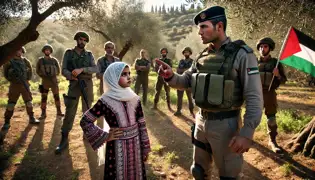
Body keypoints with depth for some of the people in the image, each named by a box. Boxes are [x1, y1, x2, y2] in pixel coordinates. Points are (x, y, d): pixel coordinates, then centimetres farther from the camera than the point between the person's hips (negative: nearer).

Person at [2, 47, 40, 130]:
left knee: (28, 102, 7)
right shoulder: (9, 61, -4)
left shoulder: (25, 60, 4)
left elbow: (30, 69, 16)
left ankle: (31, 118, 20)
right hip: (14, 85, -3)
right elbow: (5, 72, 3)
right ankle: (7, 122, 7)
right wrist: (11, 80, -6)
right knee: (11, 103, -1)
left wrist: (28, 79, 8)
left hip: (24, 84, 3)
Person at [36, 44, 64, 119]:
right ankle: (43, 113, 8)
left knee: (56, 96, 3)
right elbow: (37, 70, 9)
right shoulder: (40, 60, 5)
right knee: (44, 98, 1)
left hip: (54, 81, 1)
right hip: (45, 82, 0)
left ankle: (59, 112, 12)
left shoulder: (54, 60, 6)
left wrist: (53, 75, -3)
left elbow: (58, 70, 9)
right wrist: (43, 75, -2)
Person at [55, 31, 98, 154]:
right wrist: (71, 76, -25)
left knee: (87, 111, 10)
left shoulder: (89, 55, 8)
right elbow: (64, 70, -2)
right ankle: (64, 140, -3)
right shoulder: (68, 53, 6)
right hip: (74, 85, -1)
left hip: (87, 84, 2)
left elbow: (95, 69, -7)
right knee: (69, 113, -6)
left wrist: (81, 69, -23)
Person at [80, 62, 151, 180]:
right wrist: (105, 137, -9)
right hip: (117, 147, -4)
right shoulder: (105, 101, -14)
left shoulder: (134, 99, -1)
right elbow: (85, 121, -8)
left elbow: (141, 124, 3)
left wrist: (145, 148, 6)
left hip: (135, 144, 4)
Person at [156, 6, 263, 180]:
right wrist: (170, 76, -13)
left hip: (225, 124, -6)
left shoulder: (241, 54, -14)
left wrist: (247, 133, -22)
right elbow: (186, 81, 9)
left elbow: (254, 97, -16)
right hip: (201, 121, 6)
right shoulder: (203, 56, 5)